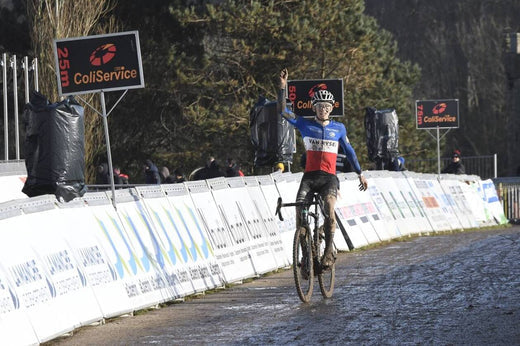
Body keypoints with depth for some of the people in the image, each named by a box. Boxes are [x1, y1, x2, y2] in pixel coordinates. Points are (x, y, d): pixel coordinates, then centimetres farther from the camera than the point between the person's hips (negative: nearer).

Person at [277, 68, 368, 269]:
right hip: (309, 176, 1)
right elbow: (282, 111, -4)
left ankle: (328, 251, -19)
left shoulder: (339, 129, 9)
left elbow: (349, 151, 21)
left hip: (329, 177, -1)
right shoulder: (305, 125, 6)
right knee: (300, 211, -16)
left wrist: (360, 174, 23)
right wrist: (283, 86, -15)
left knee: (329, 207, -28)